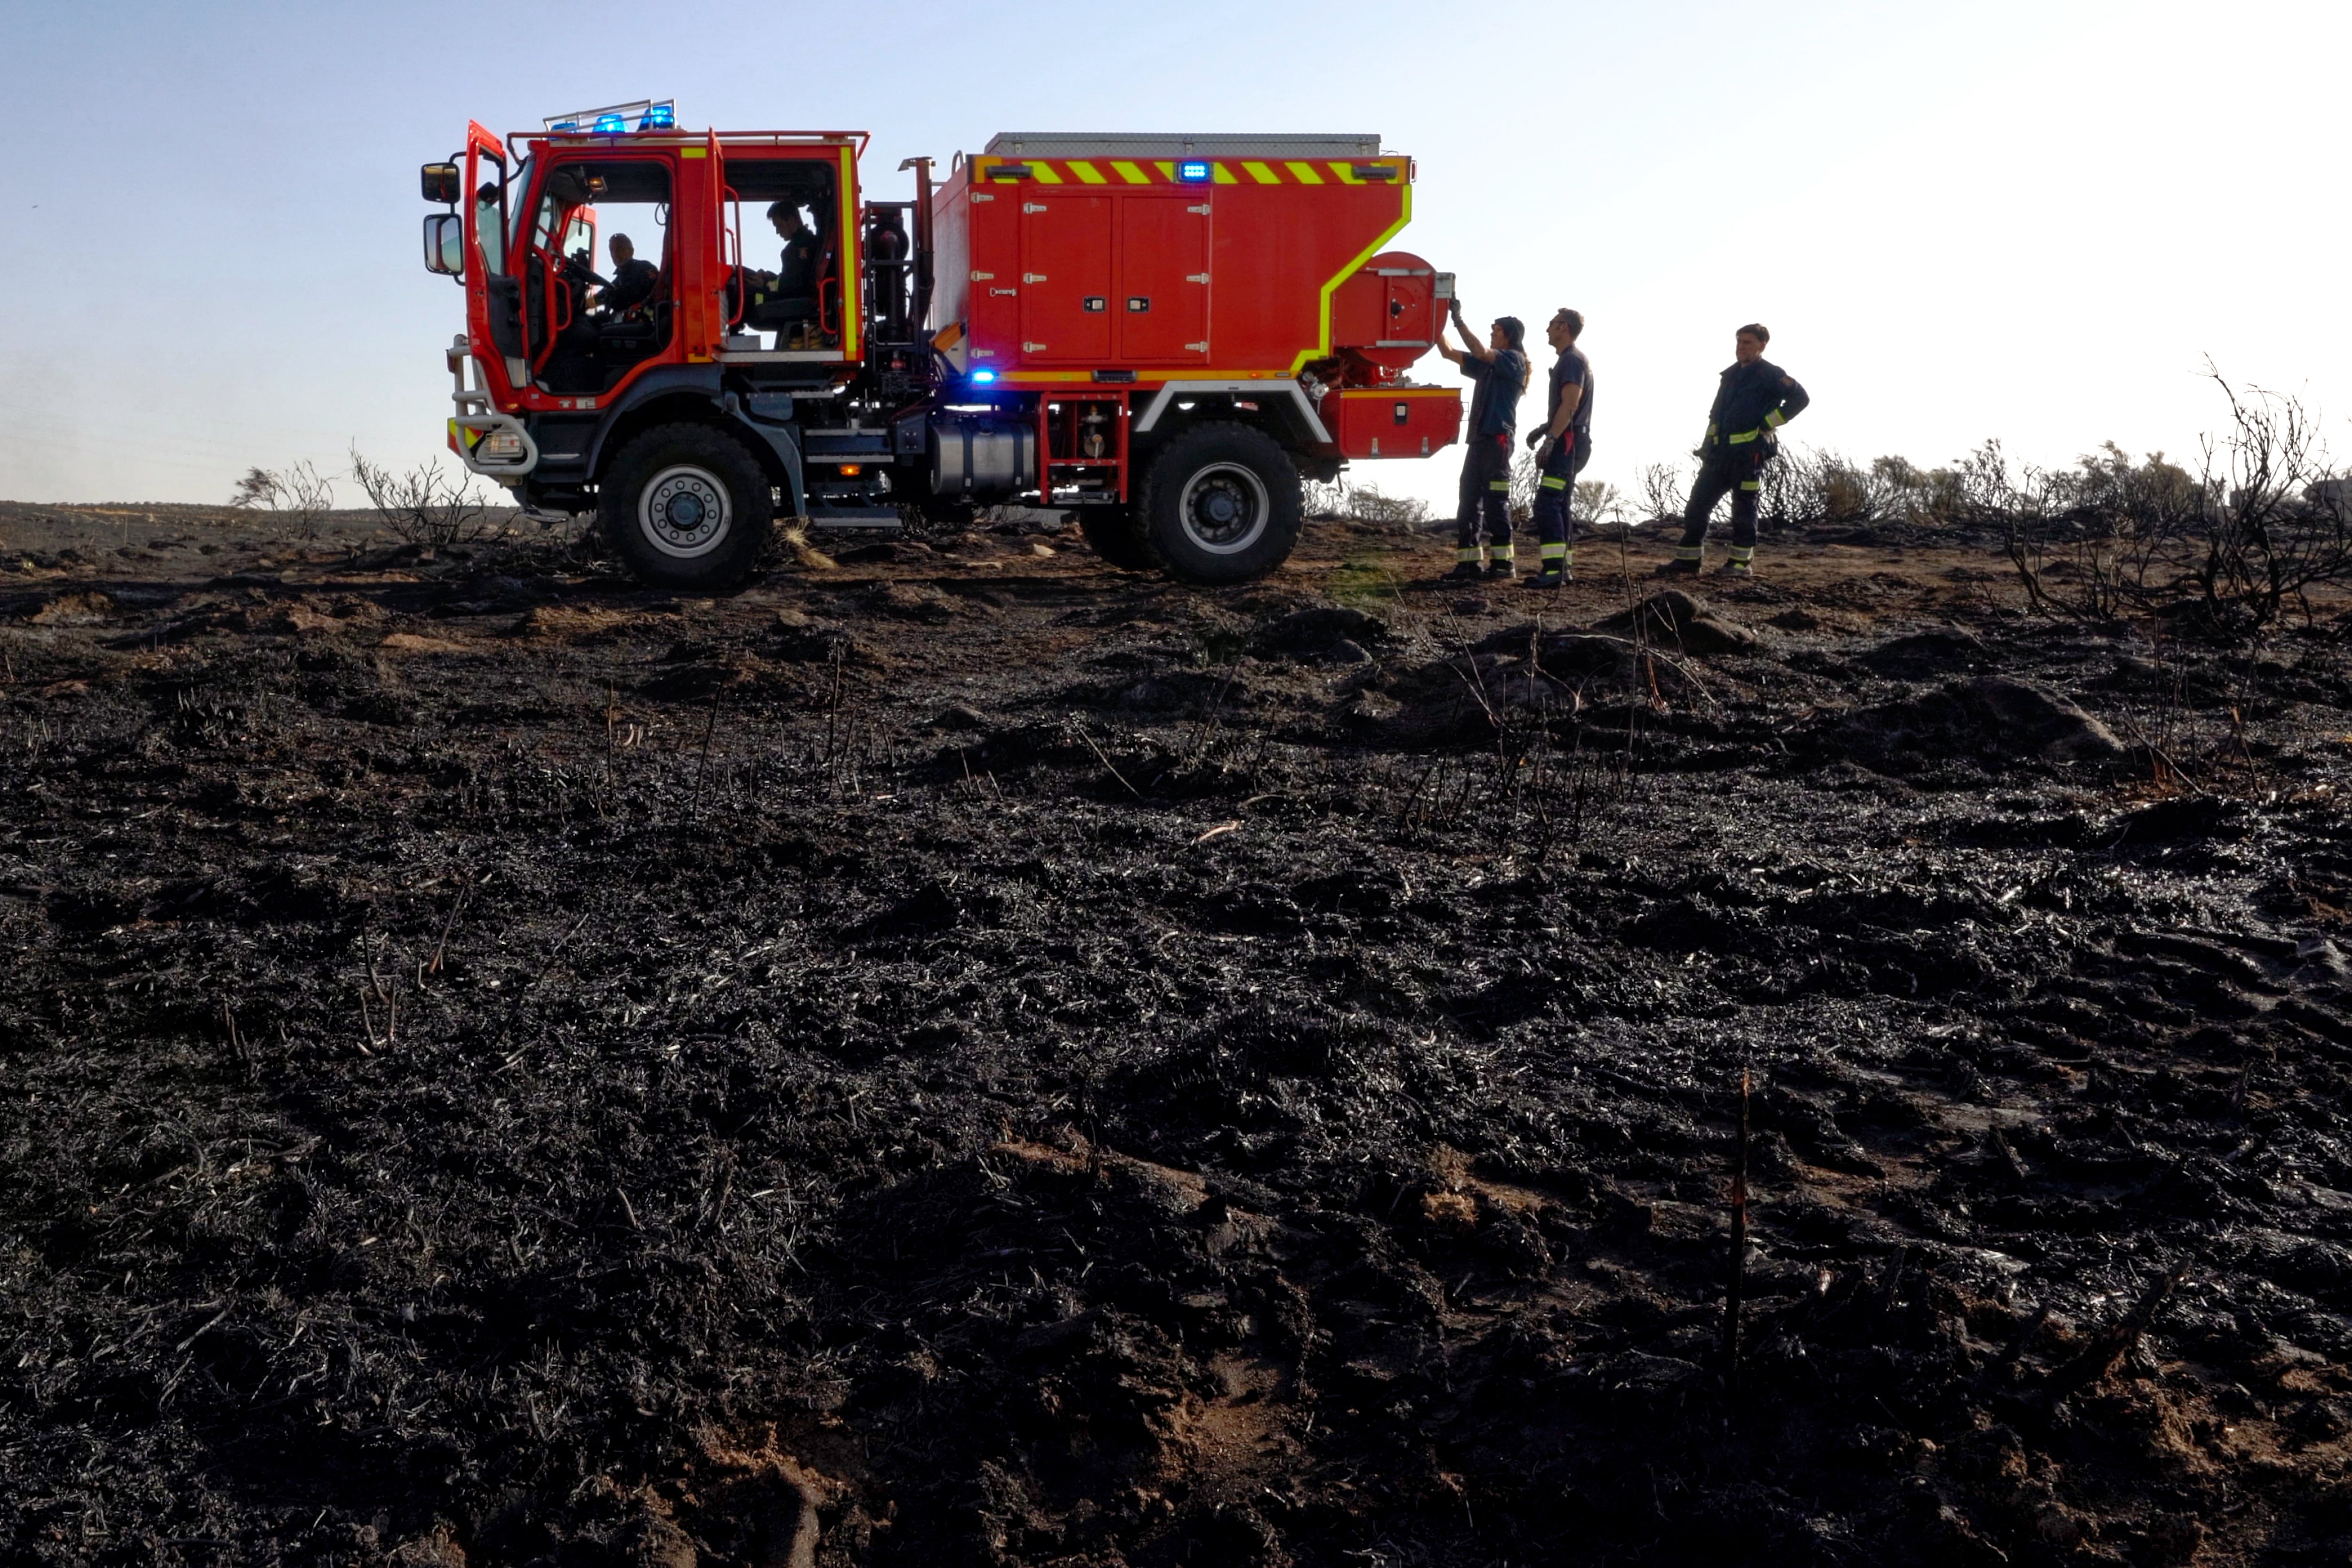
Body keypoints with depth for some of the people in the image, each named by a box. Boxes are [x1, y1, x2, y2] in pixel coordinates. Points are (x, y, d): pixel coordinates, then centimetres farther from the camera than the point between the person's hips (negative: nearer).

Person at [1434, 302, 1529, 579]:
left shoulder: (1514, 359, -1)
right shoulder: (1487, 365, 23)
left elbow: (1480, 351, -17)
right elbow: (1450, 352, 22)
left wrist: (1459, 321, -17)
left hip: (1498, 437, -9)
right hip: (1479, 438, 9)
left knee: (1496, 502, -10)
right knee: (1469, 500, 3)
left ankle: (1503, 562, -9)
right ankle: (1469, 562, 3)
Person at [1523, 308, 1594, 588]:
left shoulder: (1572, 360, -11)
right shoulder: (1571, 360, 21)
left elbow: (1570, 405, -22)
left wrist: (1550, 439, -26)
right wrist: (1544, 430, 22)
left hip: (1568, 442, -11)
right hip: (1570, 443, 11)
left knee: (1547, 502, -17)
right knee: (1561, 504, 12)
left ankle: (1553, 570, -23)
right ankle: (1565, 567, 15)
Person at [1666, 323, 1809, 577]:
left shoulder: (1770, 375, -4)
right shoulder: (1731, 375, 18)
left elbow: (1800, 398, -12)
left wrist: (1768, 424, -13)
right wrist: (1708, 445, 15)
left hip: (1749, 453, -7)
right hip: (1721, 452, 7)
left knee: (1743, 508, -2)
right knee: (1698, 503, 3)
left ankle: (1742, 561, 7)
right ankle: (1689, 558, 7)